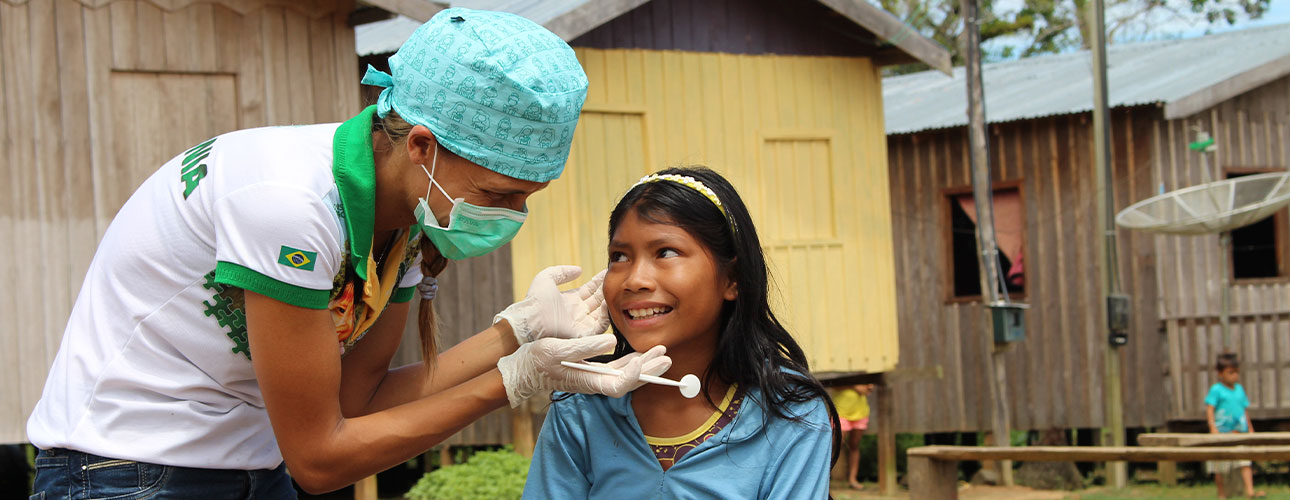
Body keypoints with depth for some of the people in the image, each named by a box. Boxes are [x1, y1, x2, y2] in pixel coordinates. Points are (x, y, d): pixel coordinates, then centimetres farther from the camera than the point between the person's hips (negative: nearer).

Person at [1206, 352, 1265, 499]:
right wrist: (1213, 428, -22)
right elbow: (1209, 409, -11)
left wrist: (1250, 429, 22)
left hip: (1240, 433, 4)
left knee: (1245, 462, -8)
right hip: (1222, 432, -4)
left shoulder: (1240, 389, 12)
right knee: (1220, 467, 4)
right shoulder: (1216, 390, -6)